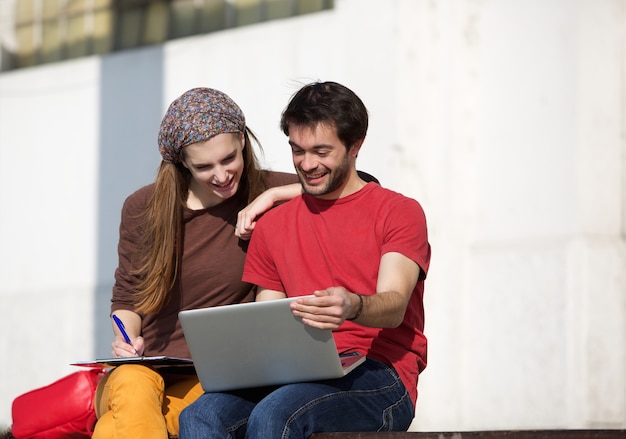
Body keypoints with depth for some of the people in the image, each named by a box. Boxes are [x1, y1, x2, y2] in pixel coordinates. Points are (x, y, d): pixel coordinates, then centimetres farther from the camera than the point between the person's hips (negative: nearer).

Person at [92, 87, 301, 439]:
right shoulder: (143, 209, 7)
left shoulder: (263, 194, 3)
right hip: (146, 371, 2)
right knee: (132, 384, -38)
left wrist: (274, 195, -10)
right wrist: (126, 338, -6)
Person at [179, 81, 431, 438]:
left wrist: (353, 306, -34)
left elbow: (394, 307, -9)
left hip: (379, 378, -4)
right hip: (298, 375, 4)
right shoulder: (272, 225, 22)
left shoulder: (400, 212, 7)